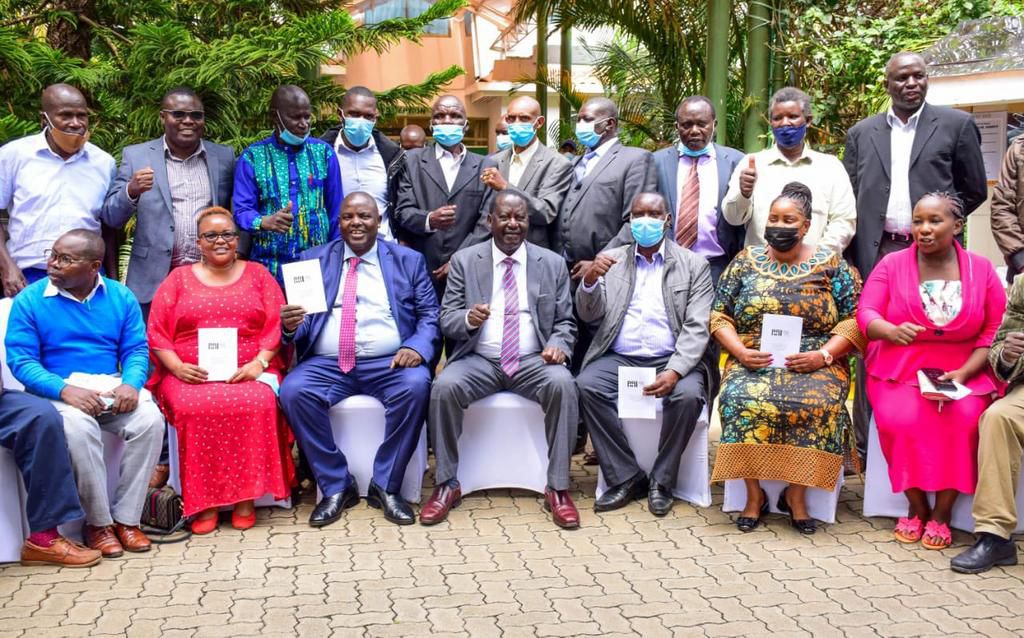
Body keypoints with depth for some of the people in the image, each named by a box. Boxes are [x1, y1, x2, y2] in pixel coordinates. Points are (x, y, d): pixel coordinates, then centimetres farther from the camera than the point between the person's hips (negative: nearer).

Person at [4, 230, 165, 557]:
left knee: (150, 420, -27)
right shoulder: (29, 301, -1)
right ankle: (98, 522, -17)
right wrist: (64, 389, -24)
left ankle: (126, 517, -13)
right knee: (78, 427, -36)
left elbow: (136, 349, 3)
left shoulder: (121, 297, 6)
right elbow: (21, 360, -8)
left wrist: (131, 384, -20)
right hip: (59, 390, -2)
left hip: (113, 386, 3)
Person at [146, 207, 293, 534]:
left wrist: (258, 363, -11)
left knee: (255, 405, -32)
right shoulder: (178, 278, 15)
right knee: (196, 409, -32)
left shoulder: (258, 275, 15)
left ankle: (246, 497, -20)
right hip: (191, 375, 0)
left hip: (248, 373, 0)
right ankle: (203, 501, -21)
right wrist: (177, 366, -10)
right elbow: (156, 332, 8)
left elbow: (276, 327, 5)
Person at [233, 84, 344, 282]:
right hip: (270, 266, -1)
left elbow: (335, 211, 8)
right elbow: (241, 211, -5)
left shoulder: (324, 153, 6)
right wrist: (266, 221, -26)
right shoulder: (252, 157, 0)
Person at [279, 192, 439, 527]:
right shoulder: (313, 260, 14)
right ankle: (336, 486, -11)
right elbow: (300, 320, 9)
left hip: (389, 363, -1)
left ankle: (385, 486, -13)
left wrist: (417, 346, -15)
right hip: (327, 364, 1)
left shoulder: (409, 260, 12)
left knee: (416, 386, -32)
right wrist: (290, 325, -16)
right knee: (293, 391, -28)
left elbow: (429, 314, 6)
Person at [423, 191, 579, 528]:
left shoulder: (553, 263, 8)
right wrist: (468, 318, -21)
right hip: (479, 360, 0)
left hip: (533, 361, 0)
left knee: (562, 383, -31)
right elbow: (446, 320, 3)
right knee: (444, 386, -30)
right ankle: (447, 484, -13)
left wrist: (558, 345, -15)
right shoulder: (464, 260, 6)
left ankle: (557, 488, -21)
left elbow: (565, 322, 9)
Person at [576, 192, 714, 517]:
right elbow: (590, 316, 6)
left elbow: (696, 328, -4)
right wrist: (590, 280, -16)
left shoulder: (694, 265, 5)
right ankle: (625, 478, -14)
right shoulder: (611, 259, 12)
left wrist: (674, 371, -21)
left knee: (688, 395, -31)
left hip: (671, 360, -1)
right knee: (586, 386, -26)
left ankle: (661, 481, -10)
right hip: (619, 359, 2)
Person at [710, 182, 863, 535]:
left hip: (815, 365, -1)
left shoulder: (831, 264, 5)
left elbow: (854, 320, 1)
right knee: (743, 400, -30)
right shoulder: (746, 261, 9)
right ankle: (754, 494, -14)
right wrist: (740, 351, -9)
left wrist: (823, 355, -14)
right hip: (753, 363, 1)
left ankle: (796, 494, -12)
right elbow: (719, 316, 9)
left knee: (817, 404, -32)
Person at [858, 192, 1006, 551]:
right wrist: (893, 331, -28)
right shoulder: (891, 264, 3)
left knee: (965, 419, -30)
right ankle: (917, 506, -5)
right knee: (901, 419, -30)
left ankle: (942, 511, -11)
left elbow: (995, 331, 2)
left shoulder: (981, 269, 4)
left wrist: (964, 373, -12)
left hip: (964, 373, 1)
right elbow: (866, 314, -5)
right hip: (900, 370, 0)